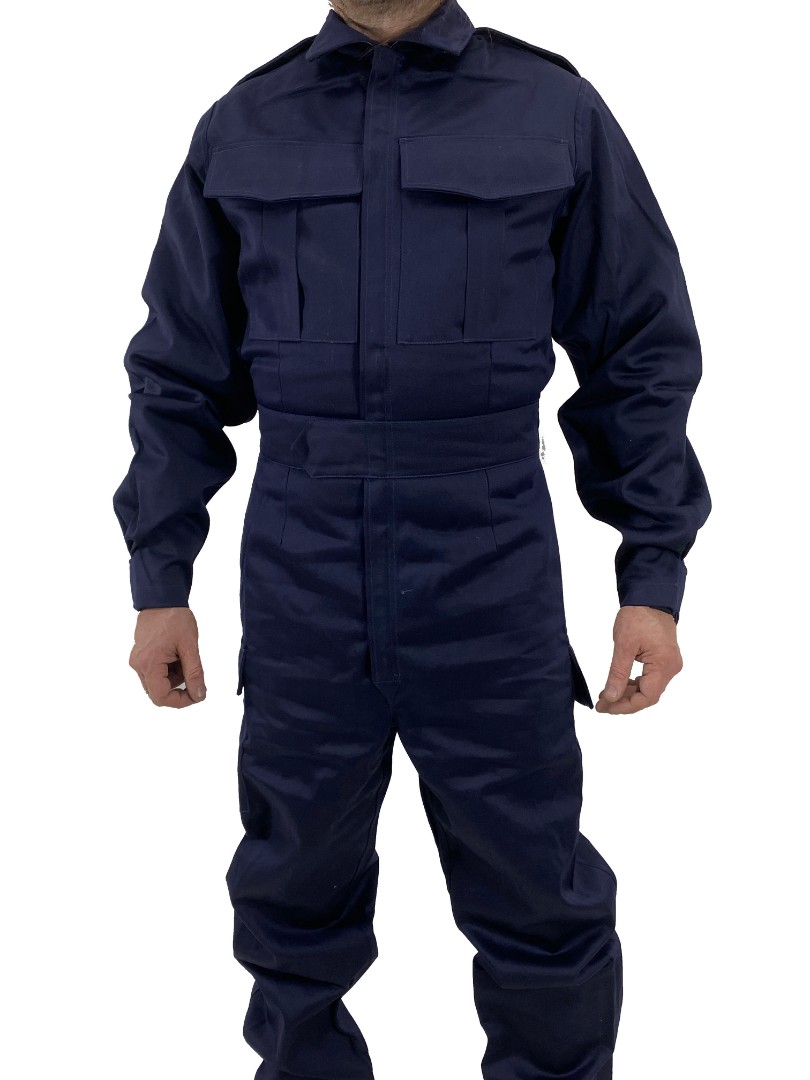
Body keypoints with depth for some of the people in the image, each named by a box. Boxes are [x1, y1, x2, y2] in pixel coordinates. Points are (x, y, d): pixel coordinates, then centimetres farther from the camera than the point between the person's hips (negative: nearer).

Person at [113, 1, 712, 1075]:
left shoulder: (558, 112, 2)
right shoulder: (239, 129, 7)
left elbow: (642, 357, 3)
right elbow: (180, 377, 10)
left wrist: (654, 578, -1)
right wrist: (158, 582, 7)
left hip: (492, 583, -1)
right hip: (298, 586, 2)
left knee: (537, 903, 9)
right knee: (295, 900, 15)